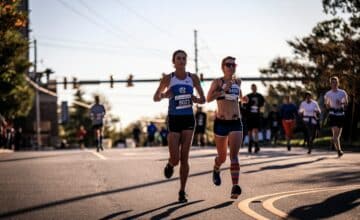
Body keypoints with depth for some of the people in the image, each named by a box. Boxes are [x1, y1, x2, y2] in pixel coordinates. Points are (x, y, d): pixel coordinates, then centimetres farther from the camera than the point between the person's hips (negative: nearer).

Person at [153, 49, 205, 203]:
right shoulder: (168, 78, 0)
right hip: (174, 119, -1)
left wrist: (195, 99, -11)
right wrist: (164, 95, -14)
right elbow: (156, 98, 7)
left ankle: (182, 191, 6)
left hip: (188, 119, 2)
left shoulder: (193, 78, 5)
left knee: (184, 158, -3)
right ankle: (170, 164, 32)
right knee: (175, 159, -6)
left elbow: (203, 99, 11)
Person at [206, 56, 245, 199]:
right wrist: (223, 90, -27)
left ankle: (235, 187, -21)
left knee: (234, 155, -13)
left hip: (236, 123, 2)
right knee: (222, 156, 12)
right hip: (221, 123, -2)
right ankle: (216, 170, 47)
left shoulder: (237, 82, 10)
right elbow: (208, 98, -19)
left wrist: (242, 98, 15)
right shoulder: (218, 82, -4)